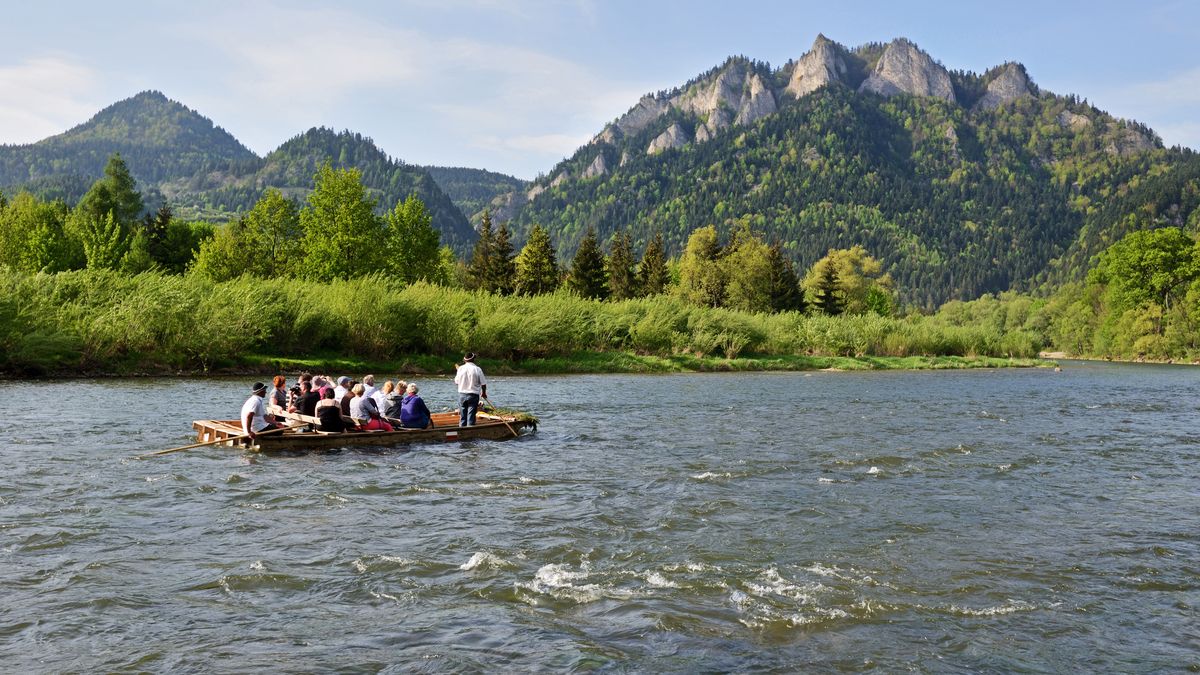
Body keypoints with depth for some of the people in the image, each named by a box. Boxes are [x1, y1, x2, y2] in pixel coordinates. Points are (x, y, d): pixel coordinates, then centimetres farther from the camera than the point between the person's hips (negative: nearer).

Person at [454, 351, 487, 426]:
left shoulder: (460, 368, -1)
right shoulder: (477, 369, -9)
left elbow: (456, 382, 7)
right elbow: (483, 384, -6)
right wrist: (484, 393, 12)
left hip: (462, 394, 3)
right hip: (473, 395, -3)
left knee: (462, 417, 11)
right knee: (471, 417, 0)